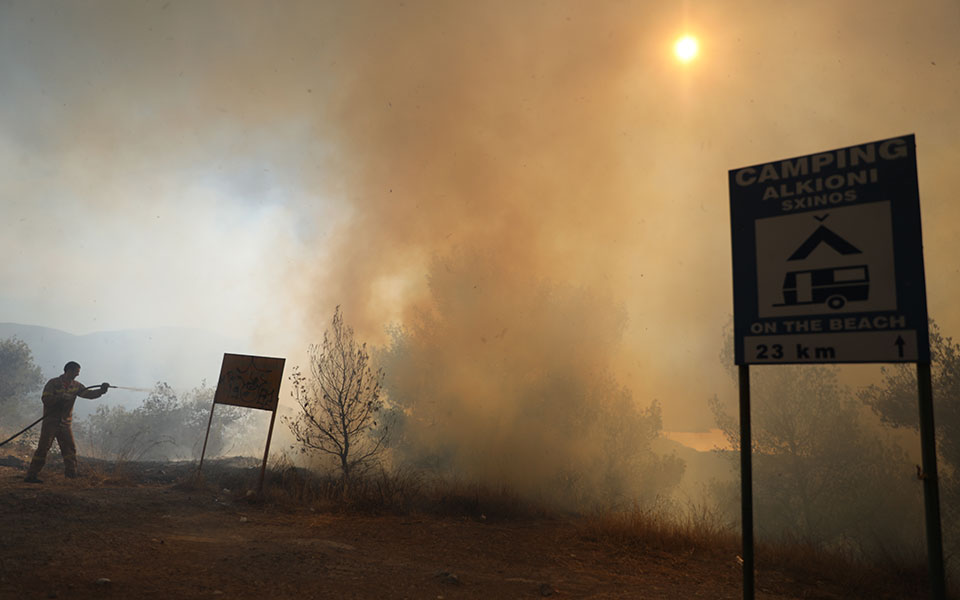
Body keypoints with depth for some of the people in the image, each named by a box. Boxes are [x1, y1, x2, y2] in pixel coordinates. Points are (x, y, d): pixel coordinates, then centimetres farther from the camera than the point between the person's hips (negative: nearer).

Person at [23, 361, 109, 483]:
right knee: (43, 448, -4)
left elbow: (89, 394, 1)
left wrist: (101, 390, -15)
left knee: (70, 449, 0)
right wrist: (61, 397, -25)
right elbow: (45, 399, -15)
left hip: (65, 424, 5)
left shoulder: (75, 385, 7)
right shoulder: (53, 383, -7)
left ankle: (71, 475, 3)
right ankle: (31, 476, 5)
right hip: (51, 422, -5)